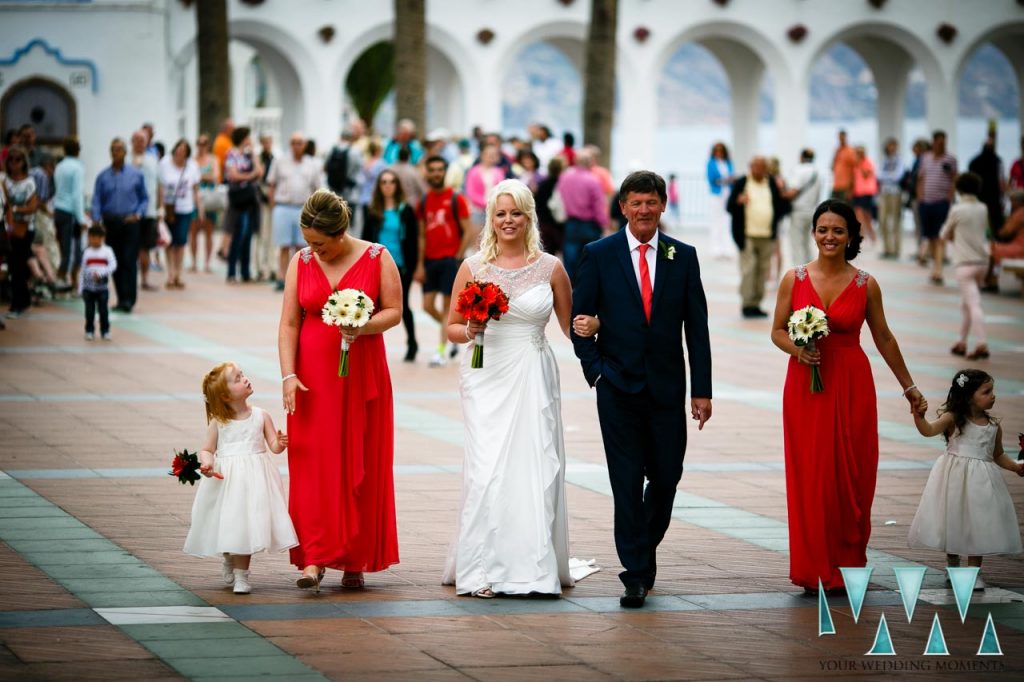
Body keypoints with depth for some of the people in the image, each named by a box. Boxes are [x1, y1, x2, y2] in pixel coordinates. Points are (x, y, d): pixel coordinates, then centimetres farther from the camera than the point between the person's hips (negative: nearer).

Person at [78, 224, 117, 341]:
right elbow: (82, 270, 11)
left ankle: (105, 331, 8)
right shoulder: (86, 252, 8)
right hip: (89, 287, 2)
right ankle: (89, 331, 12)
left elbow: (113, 266, -11)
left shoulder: (107, 251, 0)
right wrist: (81, 288, 8)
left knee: (103, 310, -1)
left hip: (102, 287, -2)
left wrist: (100, 273, -24)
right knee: (89, 311, 4)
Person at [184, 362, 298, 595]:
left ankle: (241, 575, 8)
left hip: (255, 479, 1)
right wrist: (206, 463, -17)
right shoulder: (218, 422, -2)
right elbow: (207, 449, 4)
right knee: (229, 522, 2)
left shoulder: (261, 416, 2)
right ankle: (230, 559, 34)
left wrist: (280, 443, -19)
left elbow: (273, 445, 4)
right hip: (227, 479, -1)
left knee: (247, 526, -4)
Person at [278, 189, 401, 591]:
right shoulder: (301, 263, 4)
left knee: (361, 467, 3)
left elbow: (394, 311, -2)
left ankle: (355, 561, 11)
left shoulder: (377, 258, -1)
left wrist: (362, 327, -21)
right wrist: (288, 375, -10)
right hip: (313, 378, 1)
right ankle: (314, 558, -8)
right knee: (313, 464, -6)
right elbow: (288, 324, 1)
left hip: (362, 377, -1)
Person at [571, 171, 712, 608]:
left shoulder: (683, 256, 4)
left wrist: (702, 390, 1)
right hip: (618, 387, -2)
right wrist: (595, 370, -6)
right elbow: (579, 318, 3)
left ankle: (645, 550, 30)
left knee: (666, 477, 5)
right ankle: (636, 573, 1)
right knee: (627, 482, -3)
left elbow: (696, 326, 4)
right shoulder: (599, 255, 0)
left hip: (667, 387, 2)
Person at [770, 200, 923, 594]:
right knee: (810, 476, -1)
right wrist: (797, 349, -15)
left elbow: (883, 337, 10)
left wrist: (908, 386, 14)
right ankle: (814, 570, 8)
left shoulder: (865, 285, 1)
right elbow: (777, 331, 7)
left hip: (851, 386, 0)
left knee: (851, 476, 1)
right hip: (805, 385, 0)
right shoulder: (794, 279, 1)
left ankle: (846, 567, 12)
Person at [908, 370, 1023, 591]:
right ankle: (952, 564, 30)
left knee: (979, 524, 2)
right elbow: (929, 430, -19)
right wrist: (919, 416, -37)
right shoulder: (953, 419, -7)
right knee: (952, 521, 8)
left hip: (981, 481, 2)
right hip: (955, 479, -2)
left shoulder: (994, 426, 4)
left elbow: (998, 455, 17)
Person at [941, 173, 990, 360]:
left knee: (973, 304, -13)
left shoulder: (957, 210, -9)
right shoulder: (983, 209, 7)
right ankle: (962, 342, 22)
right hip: (982, 261, 6)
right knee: (966, 303, 18)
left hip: (965, 263, -6)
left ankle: (982, 345, -23)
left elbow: (945, 235, 1)